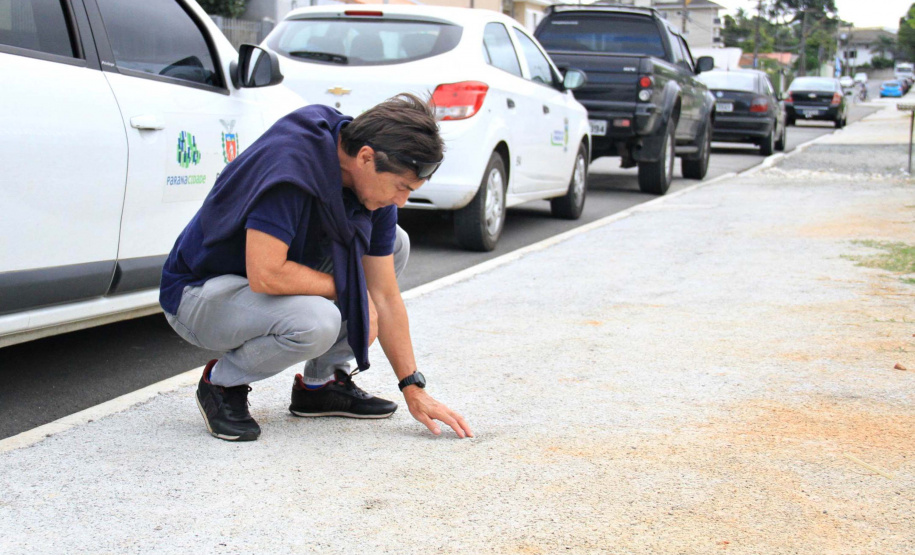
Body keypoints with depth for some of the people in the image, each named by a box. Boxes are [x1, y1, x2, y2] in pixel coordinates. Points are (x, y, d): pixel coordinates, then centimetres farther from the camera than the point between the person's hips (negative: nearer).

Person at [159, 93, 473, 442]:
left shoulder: (375, 184, -7)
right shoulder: (290, 161, -32)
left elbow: (384, 295, -2)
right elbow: (265, 276, -36)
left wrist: (413, 389, -4)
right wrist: (348, 288, -21)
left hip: (267, 281, 8)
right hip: (198, 294, -8)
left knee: (394, 245, -1)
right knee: (317, 322, -35)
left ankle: (321, 383, 6)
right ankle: (222, 383, -5)